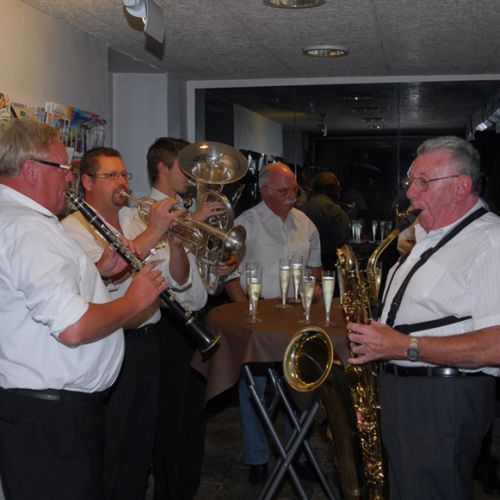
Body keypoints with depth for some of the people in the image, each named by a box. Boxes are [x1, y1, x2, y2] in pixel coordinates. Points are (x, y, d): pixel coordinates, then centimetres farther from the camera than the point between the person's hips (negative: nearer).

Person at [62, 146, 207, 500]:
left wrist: (176, 242, -12)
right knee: (108, 451, 4)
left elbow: (179, 281, 7)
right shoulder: (74, 228, -6)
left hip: (147, 343, 6)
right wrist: (153, 232, -25)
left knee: (142, 443, 17)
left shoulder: (137, 220, 12)